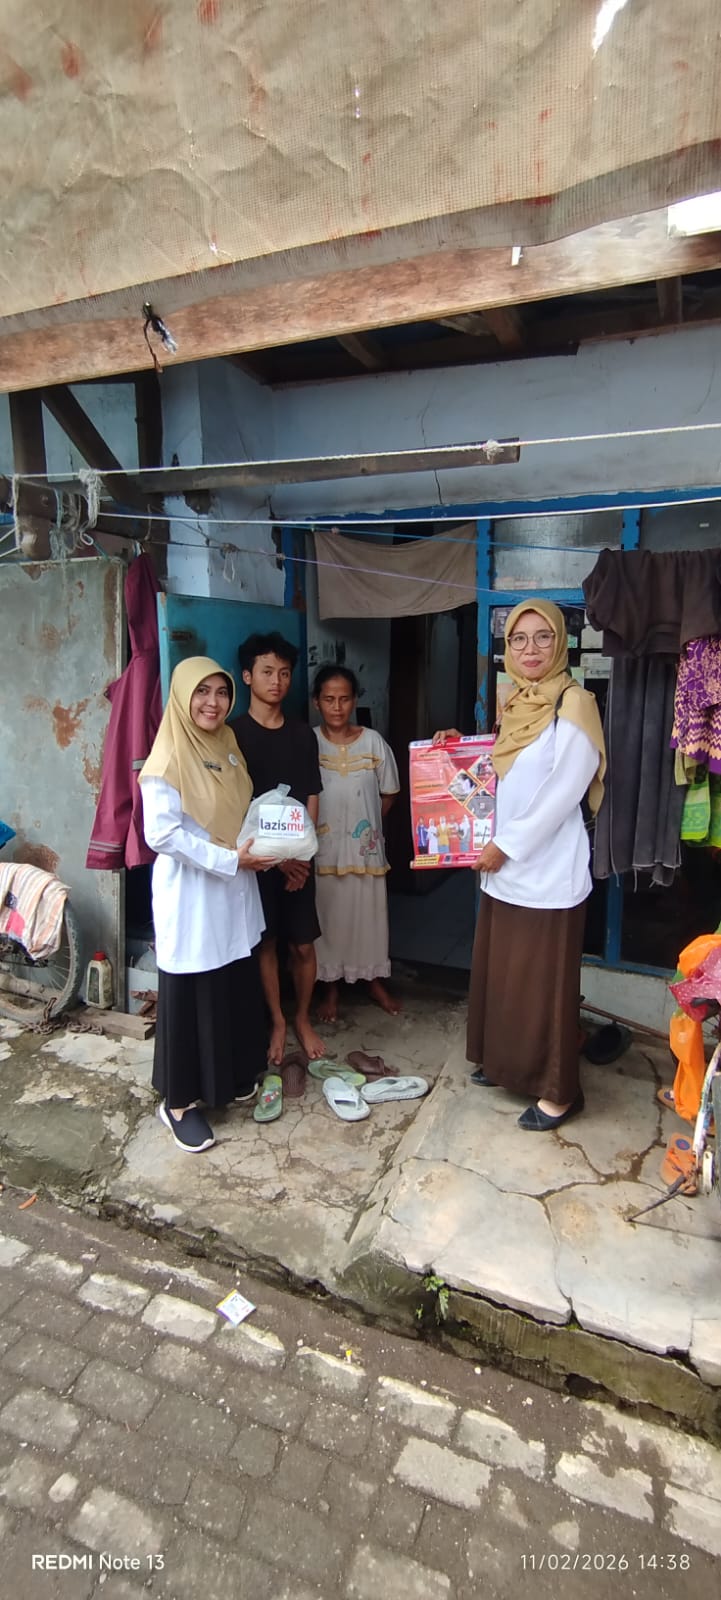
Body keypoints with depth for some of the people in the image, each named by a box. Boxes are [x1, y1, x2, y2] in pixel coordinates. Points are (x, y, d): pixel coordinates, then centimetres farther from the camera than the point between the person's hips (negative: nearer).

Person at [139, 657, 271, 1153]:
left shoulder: (228, 747, 7)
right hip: (190, 894, -7)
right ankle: (178, 1101, 23)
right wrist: (229, 859, -23)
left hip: (235, 890, 8)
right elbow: (162, 834, -22)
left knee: (239, 987, 17)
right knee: (190, 995, 5)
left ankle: (236, 1077, 38)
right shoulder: (168, 759, -16)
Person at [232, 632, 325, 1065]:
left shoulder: (303, 733, 5)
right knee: (266, 943, 9)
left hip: (299, 856, 3)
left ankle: (303, 1019, 27)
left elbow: (312, 799, 5)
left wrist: (301, 854, -5)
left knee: (303, 944, 7)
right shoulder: (234, 734, -5)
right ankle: (277, 1021, 26)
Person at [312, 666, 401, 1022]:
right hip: (322, 847, -1)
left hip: (365, 846, 1)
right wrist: (313, 828, -4)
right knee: (328, 915, 10)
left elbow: (388, 793, 5)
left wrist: (364, 820, 3)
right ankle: (331, 989, 28)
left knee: (369, 912, 12)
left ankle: (375, 981, 32)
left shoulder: (373, 742, -4)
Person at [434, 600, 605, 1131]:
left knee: (544, 984, 3)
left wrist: (506, 846, -15)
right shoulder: (516, 704, 10)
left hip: (548, 872, -8)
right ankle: (505, 1062, 38)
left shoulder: (574, 704, -13)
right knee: (501, 973, 18)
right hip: (504, 869, 8)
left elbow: (561, 795, -19)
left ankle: (559, 1091, 20)